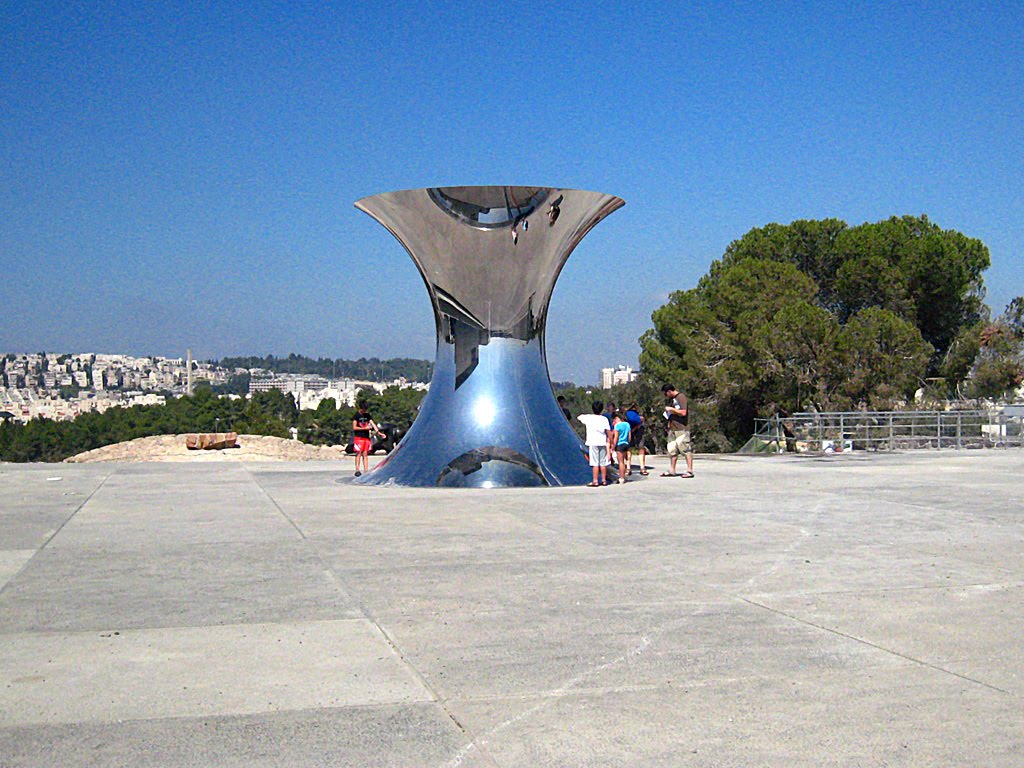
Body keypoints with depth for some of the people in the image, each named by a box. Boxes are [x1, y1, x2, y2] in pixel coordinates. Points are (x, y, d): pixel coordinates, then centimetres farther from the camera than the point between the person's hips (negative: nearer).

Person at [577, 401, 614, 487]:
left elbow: (579, 417, 14)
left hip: (593, 443, -3)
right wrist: (611, 443, 9)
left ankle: (595, 482, -4)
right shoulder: (604, 419, 2)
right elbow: (609, 432, 1)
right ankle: (604, 480, 13)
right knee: (603, 463, 8)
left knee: (595, 463, -4)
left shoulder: (588, 417, -3)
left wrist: (584, 415, 31)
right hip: (603, 443, 3)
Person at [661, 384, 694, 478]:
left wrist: (671, 409, -12)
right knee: (672, 450, 10)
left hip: (682, 429, -9)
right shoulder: (671, 399, 17)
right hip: (672, 428, 9)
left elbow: (683, 412, -18)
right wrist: (669, 422, 14)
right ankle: (672, 471, 16)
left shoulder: (681, 397, -10)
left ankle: (690, 471, -6)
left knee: (686, 449, -7)